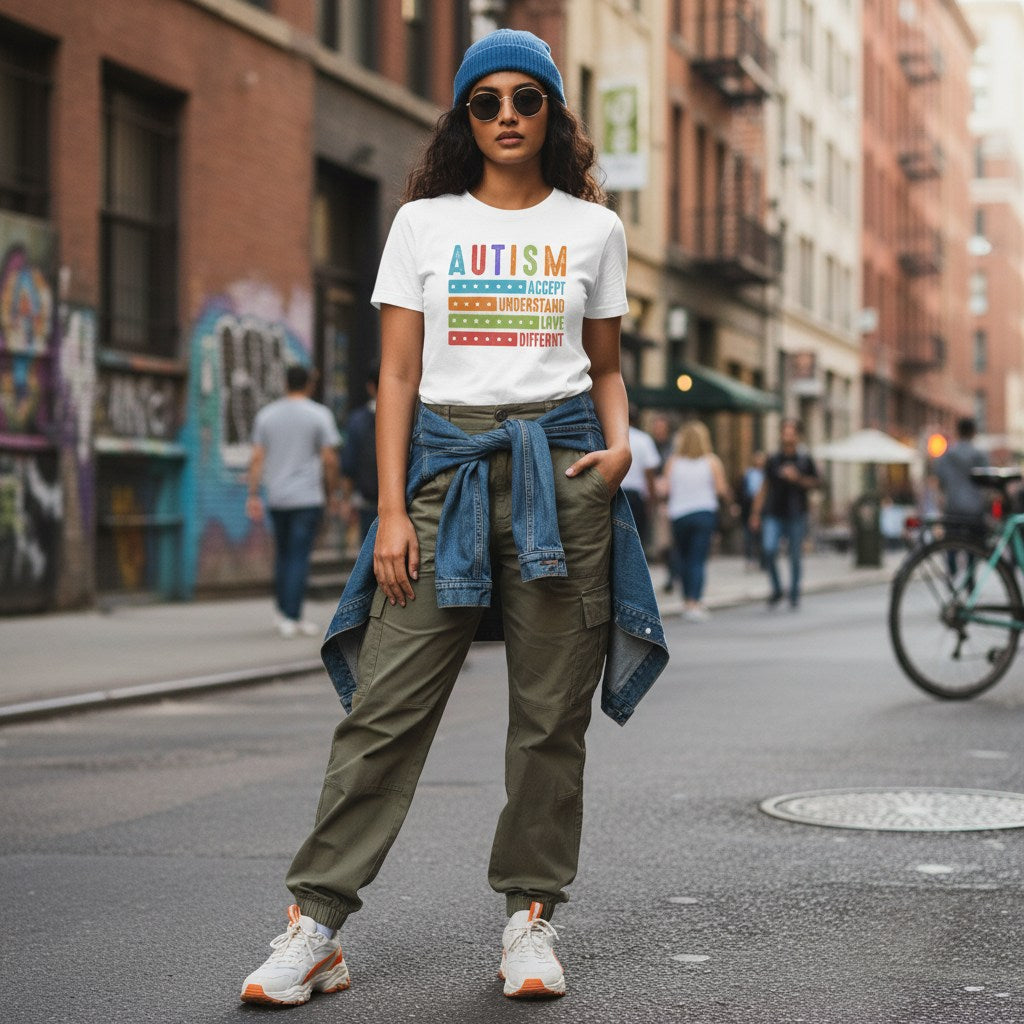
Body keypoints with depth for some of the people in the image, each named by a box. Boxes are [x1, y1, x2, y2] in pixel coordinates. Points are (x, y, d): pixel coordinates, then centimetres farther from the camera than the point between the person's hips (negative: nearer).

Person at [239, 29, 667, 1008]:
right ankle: (314, 925, -2)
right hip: (447, 462, -1)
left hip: (561, 468, 1)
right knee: (386, 704, -5)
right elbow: (397, 373, 5)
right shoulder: (424, 222, 8)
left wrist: (620, 444, -4)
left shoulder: (593, 229, 11)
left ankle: (530, 916, 14)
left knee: (551, 713, 2)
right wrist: (391, 509, -3)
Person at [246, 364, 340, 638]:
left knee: (283, 554, 17)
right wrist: (331, 491, 3)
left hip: (277, 499, 4)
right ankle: (292, 618, -7)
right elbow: (330, 459, -9)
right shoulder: (319, 415, -5)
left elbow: (257, 458, 2)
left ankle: (283, 613, 19)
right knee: (299, 557, -3)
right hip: (308, 497, -4)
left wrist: (253, 496, 2)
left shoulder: (266, 414, 6)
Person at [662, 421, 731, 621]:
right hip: (705, 512, -1)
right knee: (698, 560, -5)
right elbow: (722, 489, -1)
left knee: (684, 559, 13)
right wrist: (729, 496, 19)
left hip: (679, 514, 1)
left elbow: (667, 488, -2)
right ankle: (694, 603, -17)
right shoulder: (712, 461, 2)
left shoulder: (673, 461, 3)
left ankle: (688, 601, 19)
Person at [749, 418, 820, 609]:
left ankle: (794, 595, 19)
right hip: (773, 514, 1)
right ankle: (776, 589, 2)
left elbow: (815, 483, 8)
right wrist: (756, 513, 10)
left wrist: (798, 478, -11)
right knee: (769, 550, -16)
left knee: (795, 556, 3)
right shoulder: (773, 460, 7)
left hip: (796, 516, -1)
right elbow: (765, 487, 13)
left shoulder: (805, 460, 3)